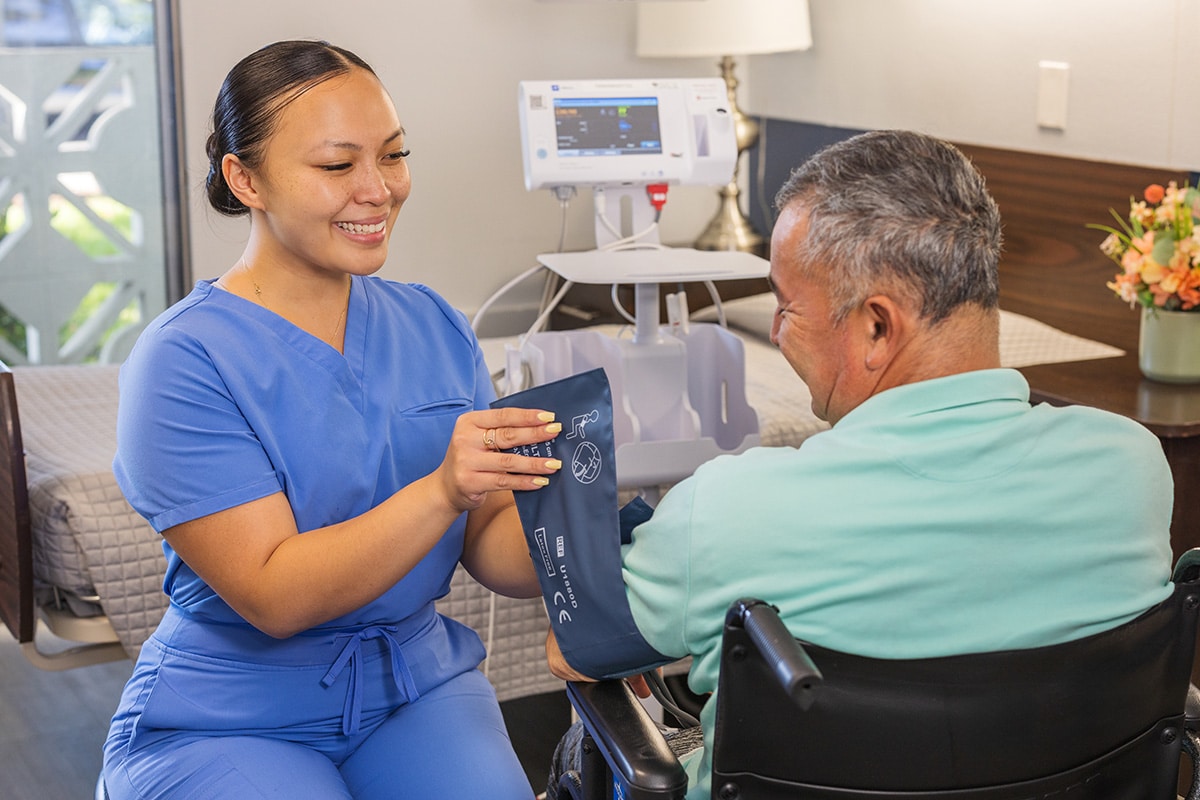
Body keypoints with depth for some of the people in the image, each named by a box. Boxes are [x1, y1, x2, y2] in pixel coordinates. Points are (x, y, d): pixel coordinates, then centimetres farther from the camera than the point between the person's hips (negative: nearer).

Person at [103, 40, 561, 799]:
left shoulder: (434, 326, 3)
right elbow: (274, 596, -19)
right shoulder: (184, 361, -13)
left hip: (416, 679, 4)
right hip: (228, 722, -3)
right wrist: (441, 491, -32)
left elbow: (491, 538, 1)